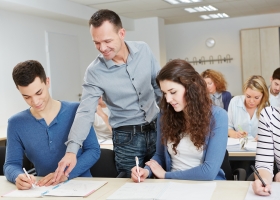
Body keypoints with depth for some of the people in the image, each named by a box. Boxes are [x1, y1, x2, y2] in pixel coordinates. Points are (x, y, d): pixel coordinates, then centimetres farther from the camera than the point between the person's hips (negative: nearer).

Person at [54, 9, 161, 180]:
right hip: (126, 137, -2)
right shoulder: (95, 72, -15)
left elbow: (160, 86, 5)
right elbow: (85, 112, -20)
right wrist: (72, 150, -33)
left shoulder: (143, 50, -7)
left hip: (156, 129, 3)